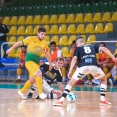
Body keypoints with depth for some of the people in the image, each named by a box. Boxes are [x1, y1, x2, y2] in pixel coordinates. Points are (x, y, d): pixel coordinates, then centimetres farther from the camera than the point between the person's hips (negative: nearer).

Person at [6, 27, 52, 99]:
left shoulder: (44, 44, 5)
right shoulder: (31, 39, -7)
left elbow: (47, 54, 16)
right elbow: (20, 43, 0)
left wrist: (50, 63, 15)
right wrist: (11, 48, -3)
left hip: (36, 63, 6)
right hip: (29, 61, -6)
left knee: (32, 80, 13)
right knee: (39, 73, -26)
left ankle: (22, 92, 35)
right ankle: (41, 93, -23)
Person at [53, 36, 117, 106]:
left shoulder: (78, 49, 24)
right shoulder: (92, 46, 32)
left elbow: (74, 59, 7)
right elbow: (103, 48, 19)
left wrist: (70, 71, 1)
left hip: (83, 66, -1)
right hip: (94, 66, 1)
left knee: (71, 82, 11)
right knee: (104, 79, 28)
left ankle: (61, 100, -1)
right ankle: (102, 99, 18)